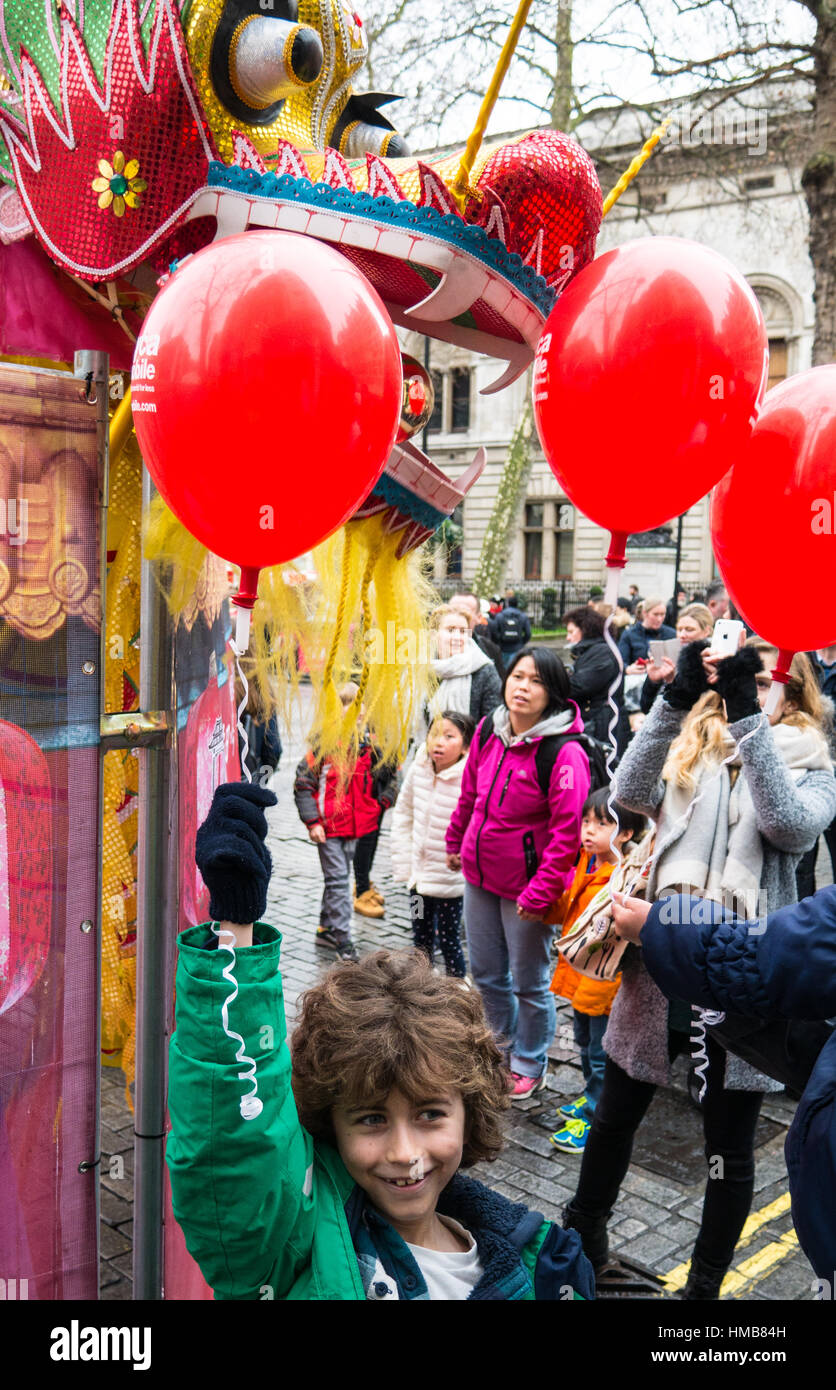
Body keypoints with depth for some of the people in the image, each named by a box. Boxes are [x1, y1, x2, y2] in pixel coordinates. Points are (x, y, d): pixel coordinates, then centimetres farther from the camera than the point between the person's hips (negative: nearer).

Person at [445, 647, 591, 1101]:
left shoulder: (564, 753, -22)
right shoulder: (488, 732, -2)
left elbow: (567, 830, -22)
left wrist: (541, 891, -22)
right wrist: (456, 842, 22)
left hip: (526, 886, -6)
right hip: (479, 876, 6)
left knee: (529, 982, 11)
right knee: (485, 972, 21)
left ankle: (529, 1064, 33)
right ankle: (506, 1043, 45)